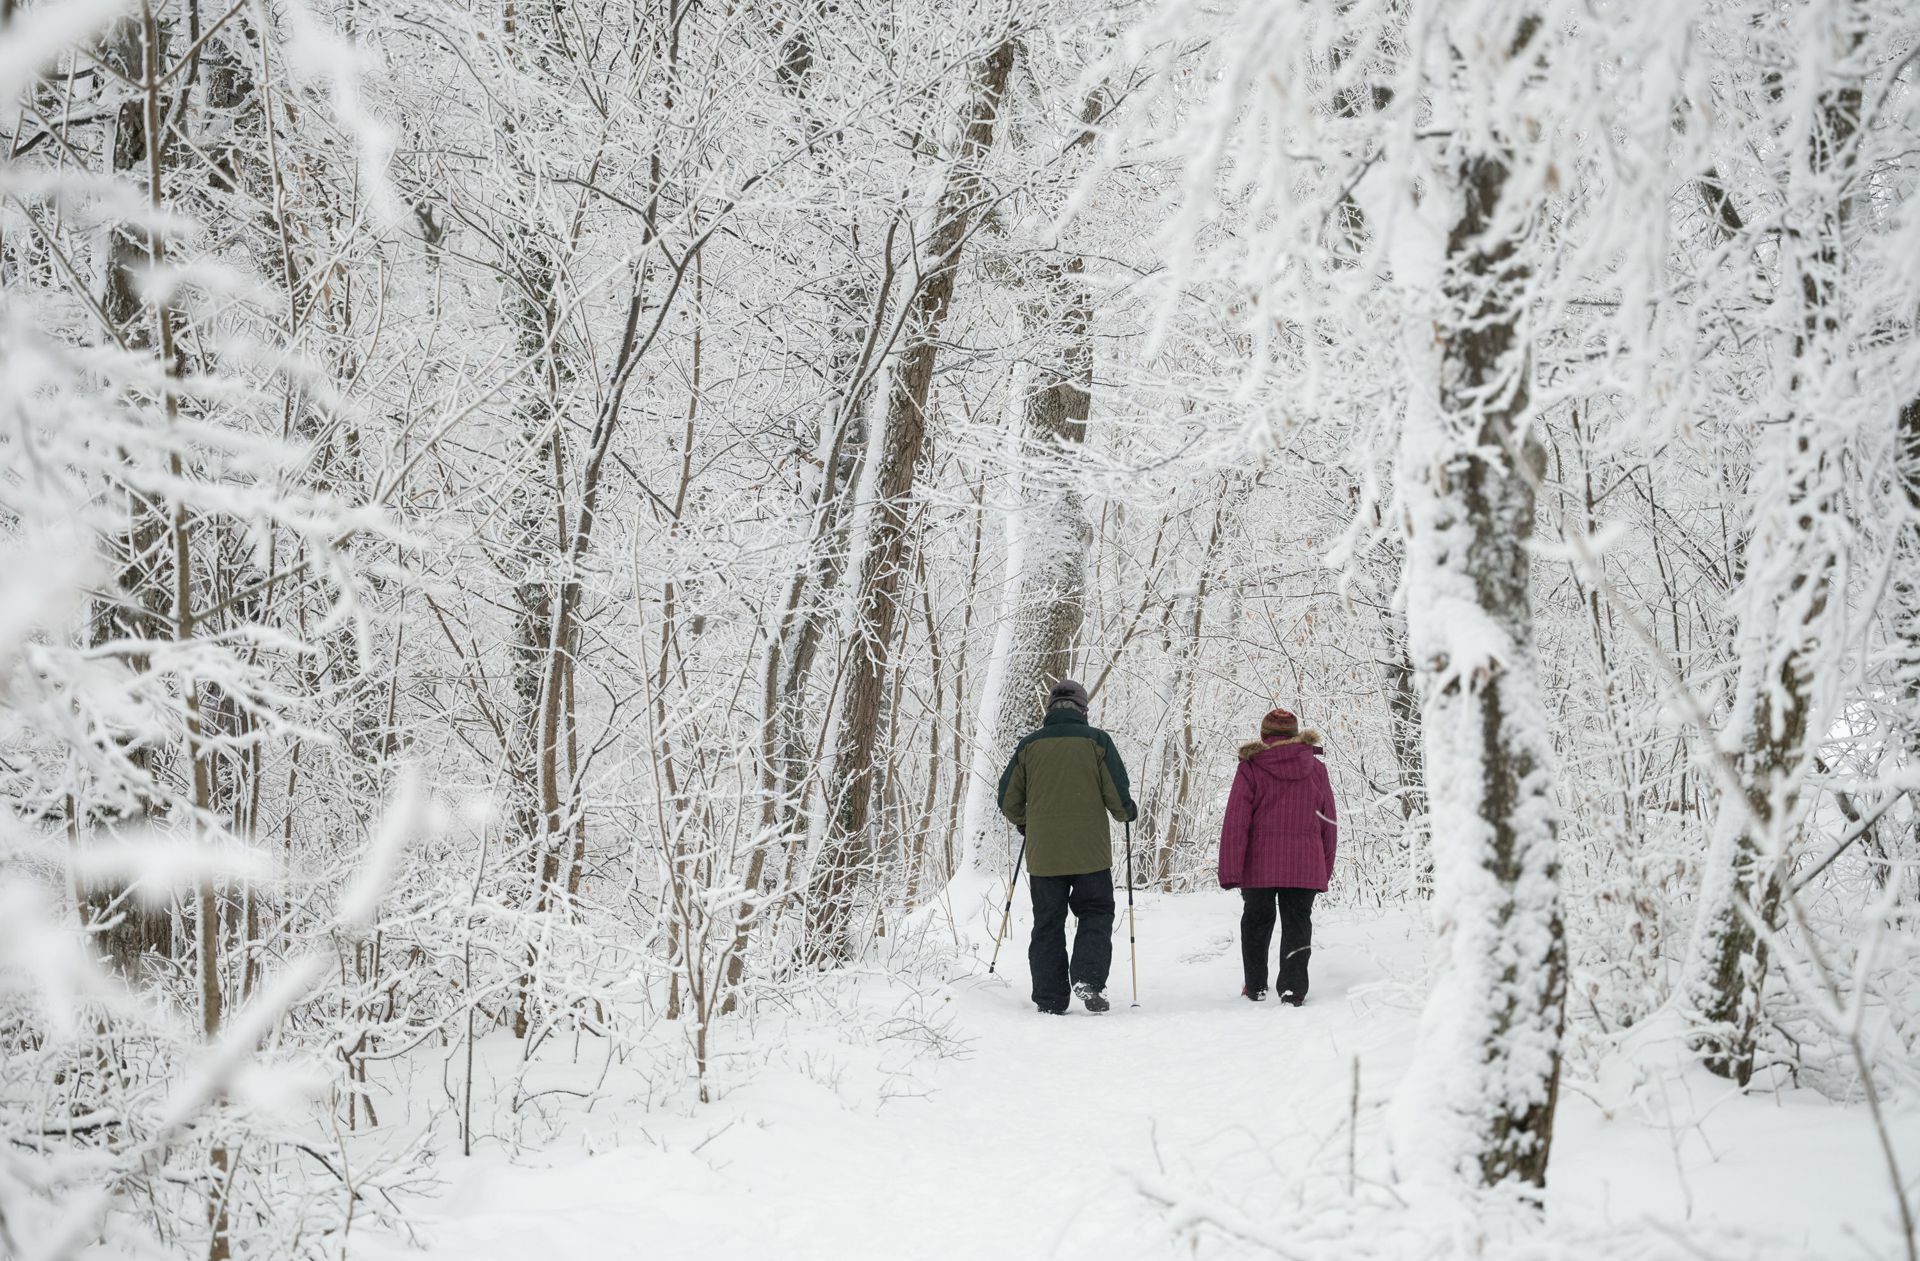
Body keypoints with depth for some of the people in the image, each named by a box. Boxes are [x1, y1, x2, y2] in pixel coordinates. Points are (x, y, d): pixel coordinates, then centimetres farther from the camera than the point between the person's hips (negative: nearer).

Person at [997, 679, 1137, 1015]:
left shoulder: (1029, 746, 3)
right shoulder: (1096, 741, -2)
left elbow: (1008, 800, 6)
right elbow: (1117, 795, -5)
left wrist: (1024, 824, 26)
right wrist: (1127, 813, 17)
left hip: (1043, 855, 2)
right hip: (1090, 853, -2)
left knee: (1048, 925, 10)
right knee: (1096, 915, 11)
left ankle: (1050, 1000, 7)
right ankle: (1088, 979, -10)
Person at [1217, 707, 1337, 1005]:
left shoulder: (1250, 769, -2)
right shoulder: (1316, 768, 5)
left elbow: (1235, 823, -8)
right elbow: (1329, 823, 9)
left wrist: (1229, 870, -7)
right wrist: (1326, 868, 17)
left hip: (1259, 866, -1)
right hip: (1304, 866, 1)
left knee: (1256, 922, 15)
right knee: (1297, 924, 6)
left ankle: (1256, 986, 22)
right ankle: (1292, 988, -6)